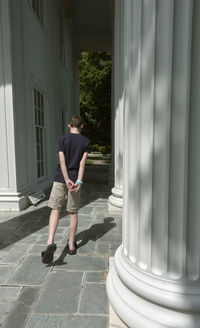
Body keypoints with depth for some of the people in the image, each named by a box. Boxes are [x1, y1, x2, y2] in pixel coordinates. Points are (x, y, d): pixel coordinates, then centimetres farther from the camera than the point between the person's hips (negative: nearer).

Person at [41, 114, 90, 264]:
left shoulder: (63, 139, 1)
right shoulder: (86, 141, 3)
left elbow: (62, 160, -10)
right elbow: (82, 162, -8)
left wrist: (67, 180, -14)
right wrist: (79, 181, -15)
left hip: (60, 179, -1)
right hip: (75, 180, 1)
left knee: (55, 210, 4)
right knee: (73, 212, 11)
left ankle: (50, 242, -13)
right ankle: (72, 245, 21)